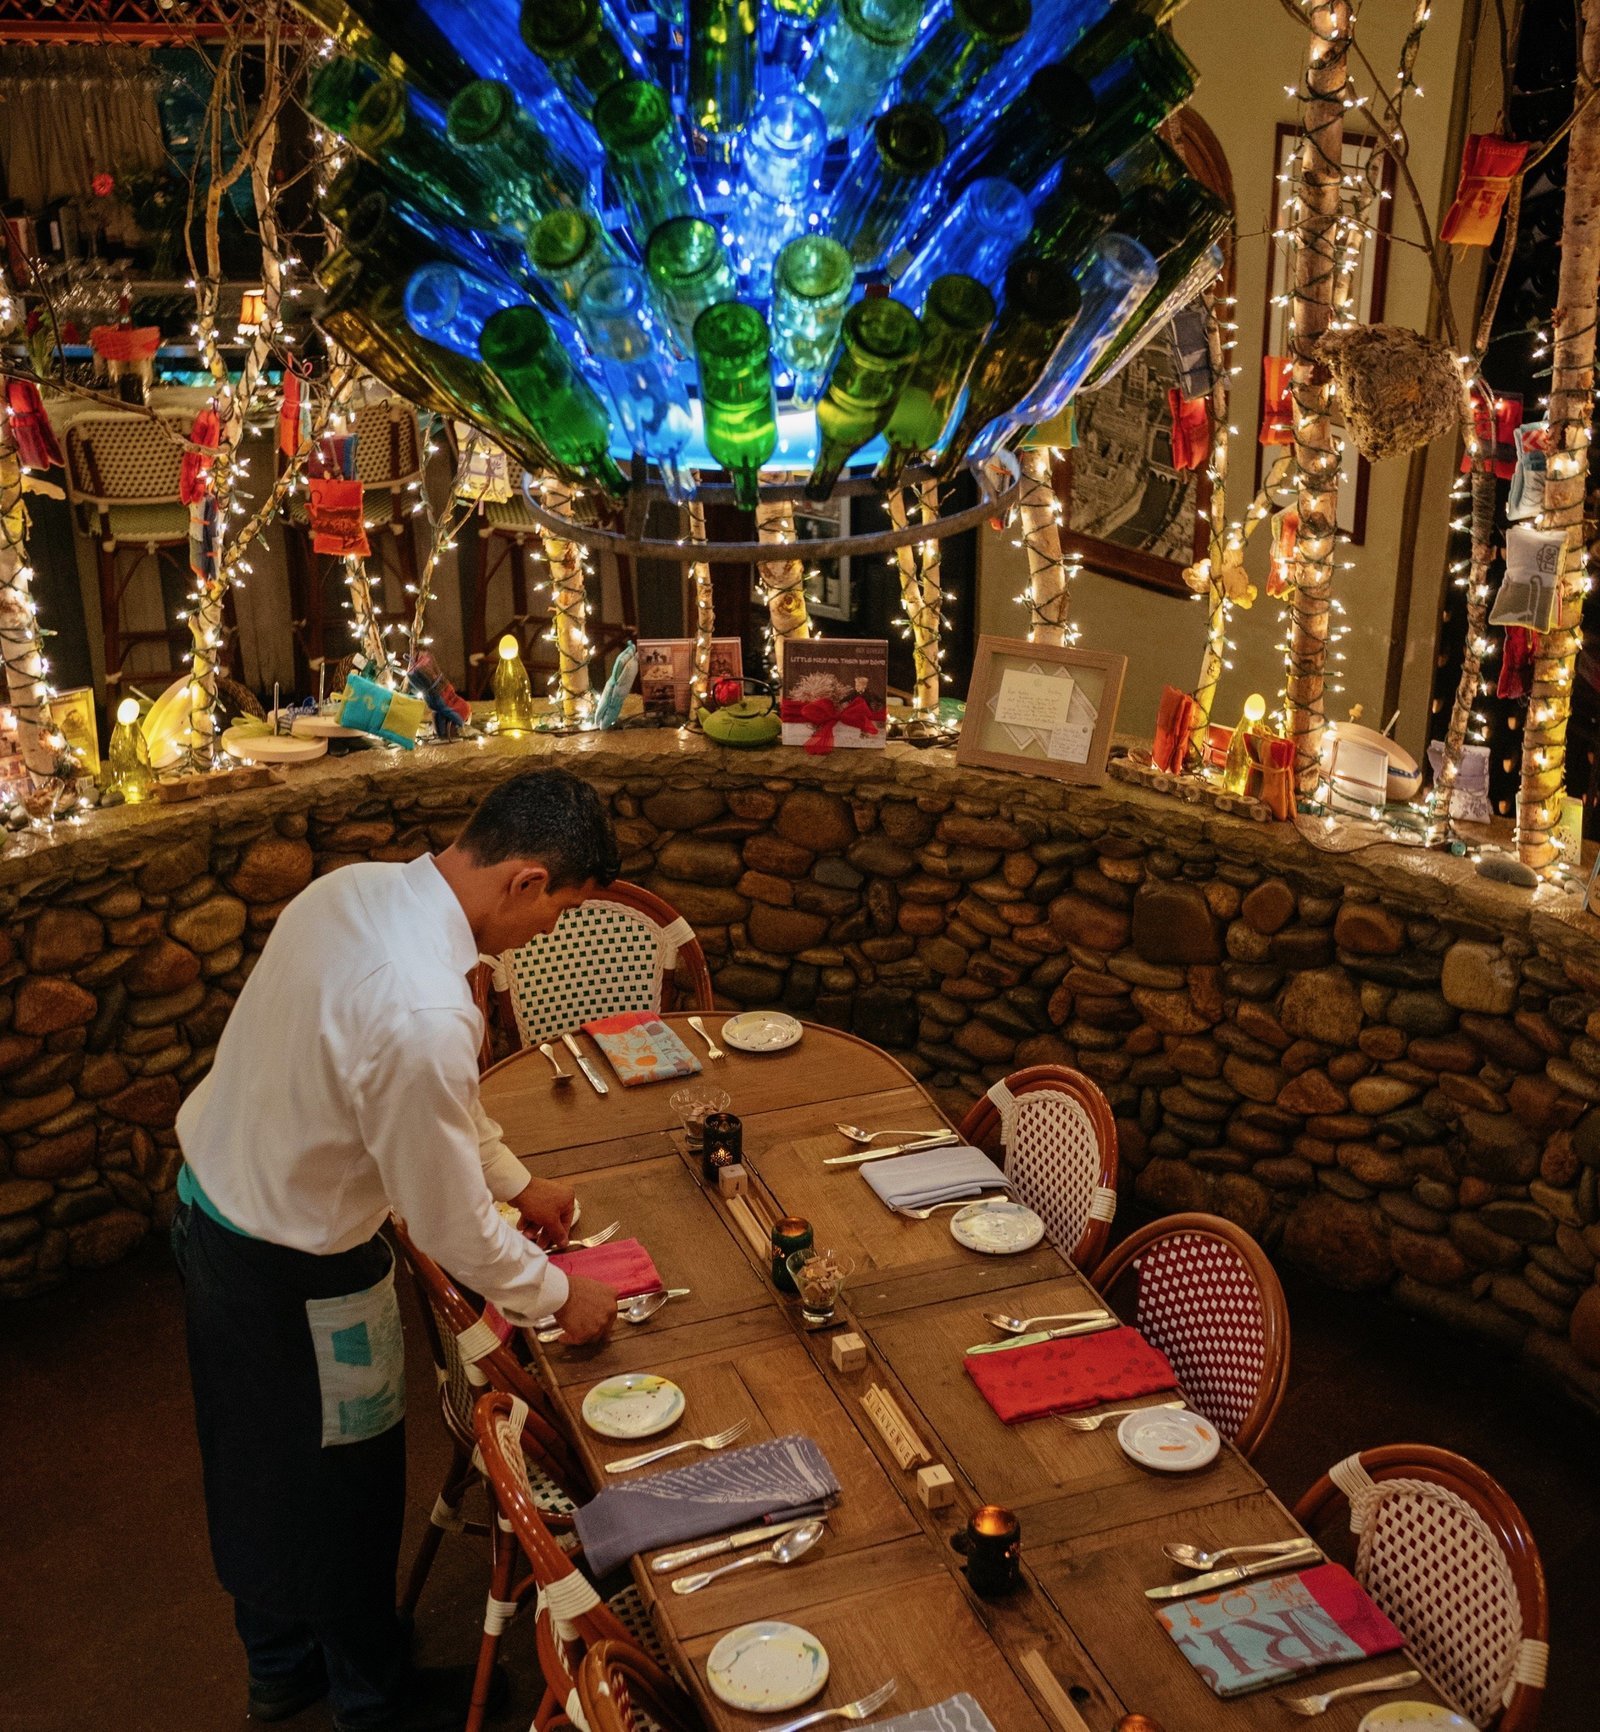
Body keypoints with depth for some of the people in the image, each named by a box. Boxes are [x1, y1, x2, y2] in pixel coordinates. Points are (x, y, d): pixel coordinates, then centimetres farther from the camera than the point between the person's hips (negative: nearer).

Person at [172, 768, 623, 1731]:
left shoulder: (356, 889, -8)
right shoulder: (425, 1016, -37)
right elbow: (449, 1225, -23)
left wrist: (516, 1182, 17)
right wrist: (557, 1297, -5)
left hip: (211, 1200, 9)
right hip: (295, 1273, -8)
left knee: (261, 1462, 27)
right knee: (345, 1485, 17)